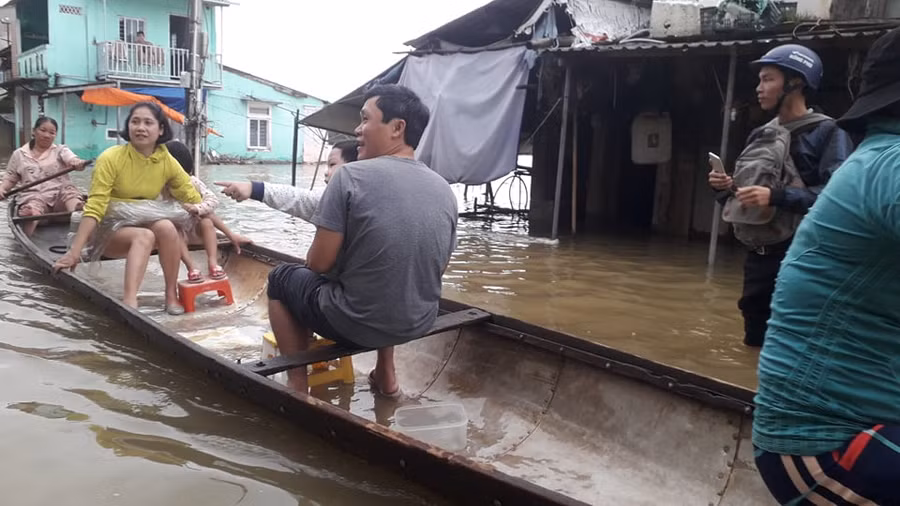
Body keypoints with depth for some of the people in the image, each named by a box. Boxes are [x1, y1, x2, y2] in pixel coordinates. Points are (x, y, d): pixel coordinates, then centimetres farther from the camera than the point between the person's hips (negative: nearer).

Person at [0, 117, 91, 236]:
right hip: (33, 196, 2)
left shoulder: (60, 150, 13)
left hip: (61, 192, -2)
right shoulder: (19, 154, 18)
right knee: (30, 212, -36)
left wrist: (79, 164, -36)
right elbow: (10, 179, 23)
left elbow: (73, 160, -9)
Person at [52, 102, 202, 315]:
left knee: (167, 227, -30)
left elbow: (196, 201, 1)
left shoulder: (168, 162, -5)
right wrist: (74, 251, -31)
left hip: (144, 224, 4)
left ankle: (171, 296, -19)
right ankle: (129, 303, -49)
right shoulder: (111, 158, -18)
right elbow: (94, 209, -22)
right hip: (109, 229, -3)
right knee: (144, 236, -35)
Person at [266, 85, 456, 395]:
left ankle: (298, 387, 20)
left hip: (356, 323, -5)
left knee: (282, 278, 21)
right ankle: (386, 376, 34)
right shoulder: (444, 189, -1)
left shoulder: (352, 176, -17)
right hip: (420, 323, 6)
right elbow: (439, 266, 10)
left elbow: (318, 263, -15)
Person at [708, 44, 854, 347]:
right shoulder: (760, 135, 12)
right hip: (759, 257, 7)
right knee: (755, 342, 14)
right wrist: (726, 187, -4)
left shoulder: (827, 133, -8)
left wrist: (776, 197, -29)